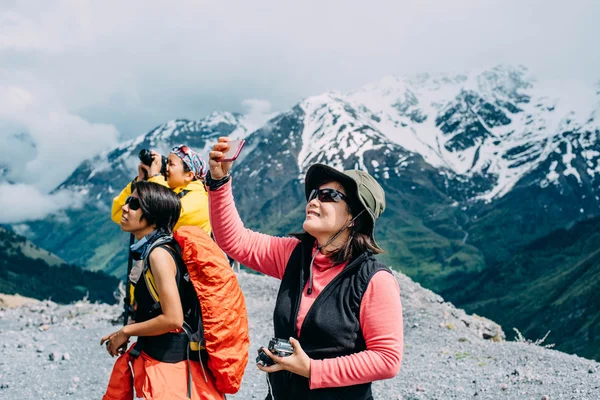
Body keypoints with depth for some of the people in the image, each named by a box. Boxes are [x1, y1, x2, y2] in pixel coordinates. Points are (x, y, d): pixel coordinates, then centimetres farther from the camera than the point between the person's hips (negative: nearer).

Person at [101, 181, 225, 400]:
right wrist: (122, 335, 9)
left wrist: (126, 332, -13)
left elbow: (173, 319, -25)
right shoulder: (149, 251, 9)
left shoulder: (159, 253, -19)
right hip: (154, 359, 9)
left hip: (167, 365, -9)